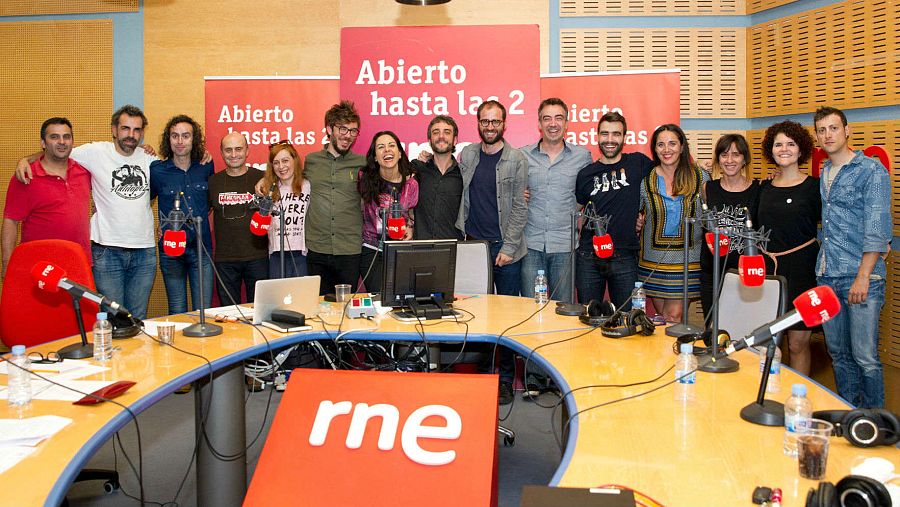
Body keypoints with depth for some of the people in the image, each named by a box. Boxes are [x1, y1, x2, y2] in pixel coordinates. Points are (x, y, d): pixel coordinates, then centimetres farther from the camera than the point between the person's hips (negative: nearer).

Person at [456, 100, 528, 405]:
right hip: (473, 244, 3)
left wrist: (508, 247, -12)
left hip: (505, 248, -3)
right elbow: (460, 200, 13)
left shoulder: (516, 160, -2)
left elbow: (519, 208, -5)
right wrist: (463, 234, 3)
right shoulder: (466, 156, 9)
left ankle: (505, 380, 11)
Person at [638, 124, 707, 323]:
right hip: (653, 261, 1)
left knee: (674, 316, -5)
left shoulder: (701, 178, 0)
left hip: (687, 260, -1)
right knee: (663, 319, 8)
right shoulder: (645, 179, 1)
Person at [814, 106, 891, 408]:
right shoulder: (823, 173, 15)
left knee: (865, 357, -6)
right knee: (838, 352, 13)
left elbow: (877, 230, -12)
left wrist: (863, 276, -18)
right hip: (827, 277, 7)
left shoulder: (872, 171, -5)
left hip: (860, 277, -6)